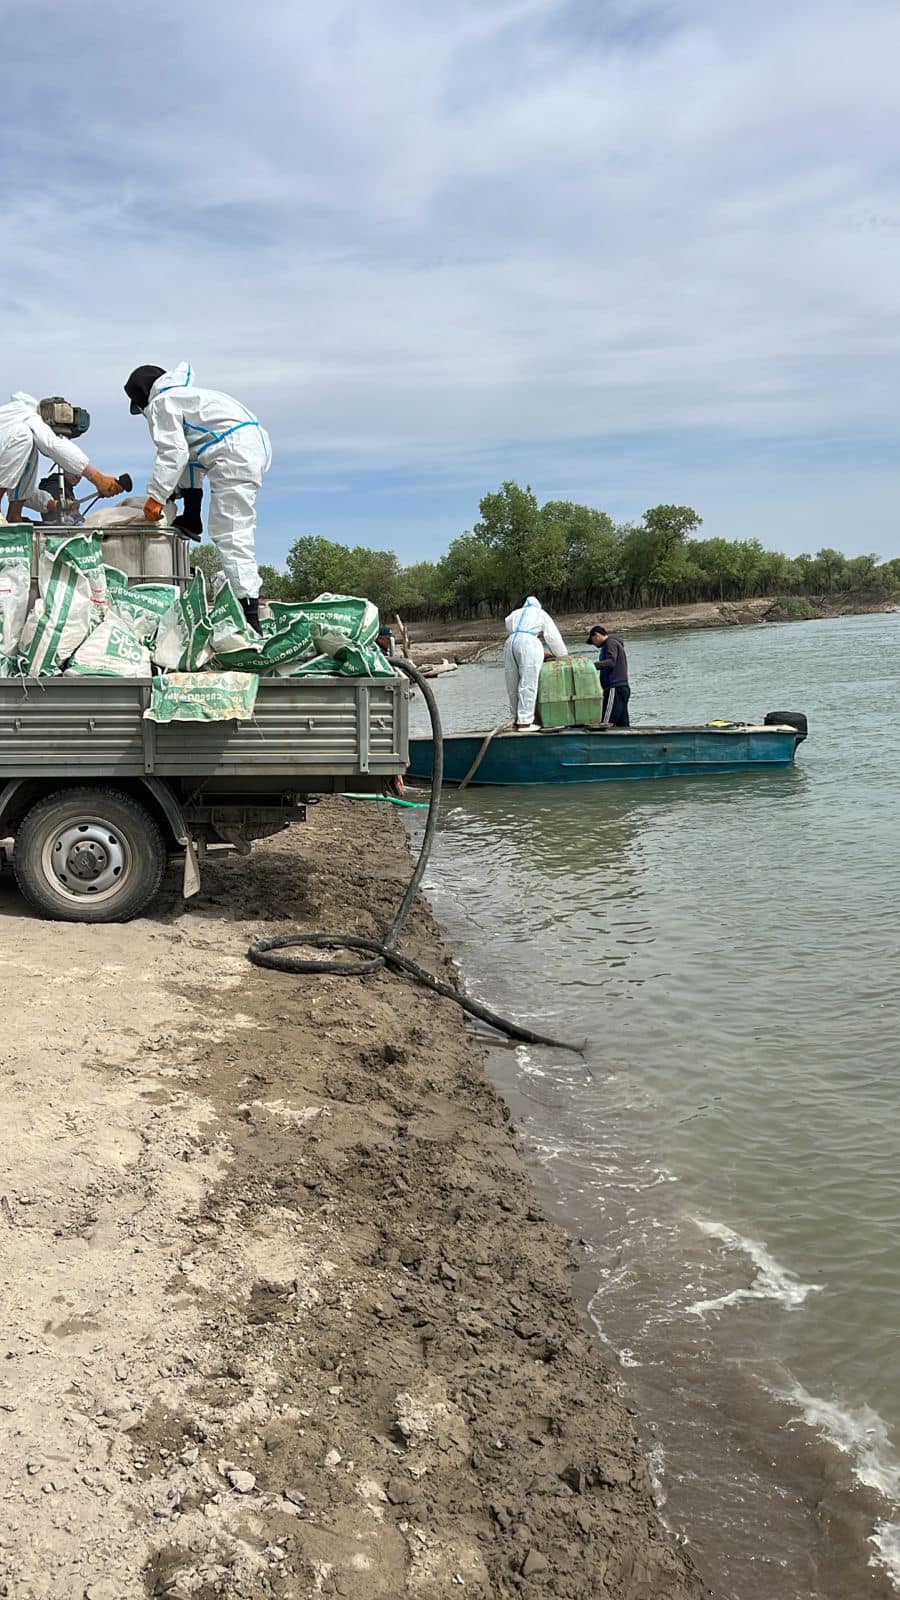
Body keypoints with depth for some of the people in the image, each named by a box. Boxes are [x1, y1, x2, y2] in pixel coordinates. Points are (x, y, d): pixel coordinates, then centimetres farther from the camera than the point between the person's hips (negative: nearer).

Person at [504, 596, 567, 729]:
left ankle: (517, 718, 18)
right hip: (529, 644, -5)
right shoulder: (541, 614, 19)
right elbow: (553, 637, 18)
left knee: (513, 684, 11)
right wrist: (563, 656, 29)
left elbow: (509, 628, 20)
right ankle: (524, 722, -10)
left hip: (511, 643, 5)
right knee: (527, 684, -6)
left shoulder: (515, 613, 30)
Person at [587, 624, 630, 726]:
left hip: (615, 688, -11)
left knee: (606, 724, -17)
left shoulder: (611, 642, -5)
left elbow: (611, 662, -22)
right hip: (623, 688, 11)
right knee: (623, 725, 8)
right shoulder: (615, 643, 26)